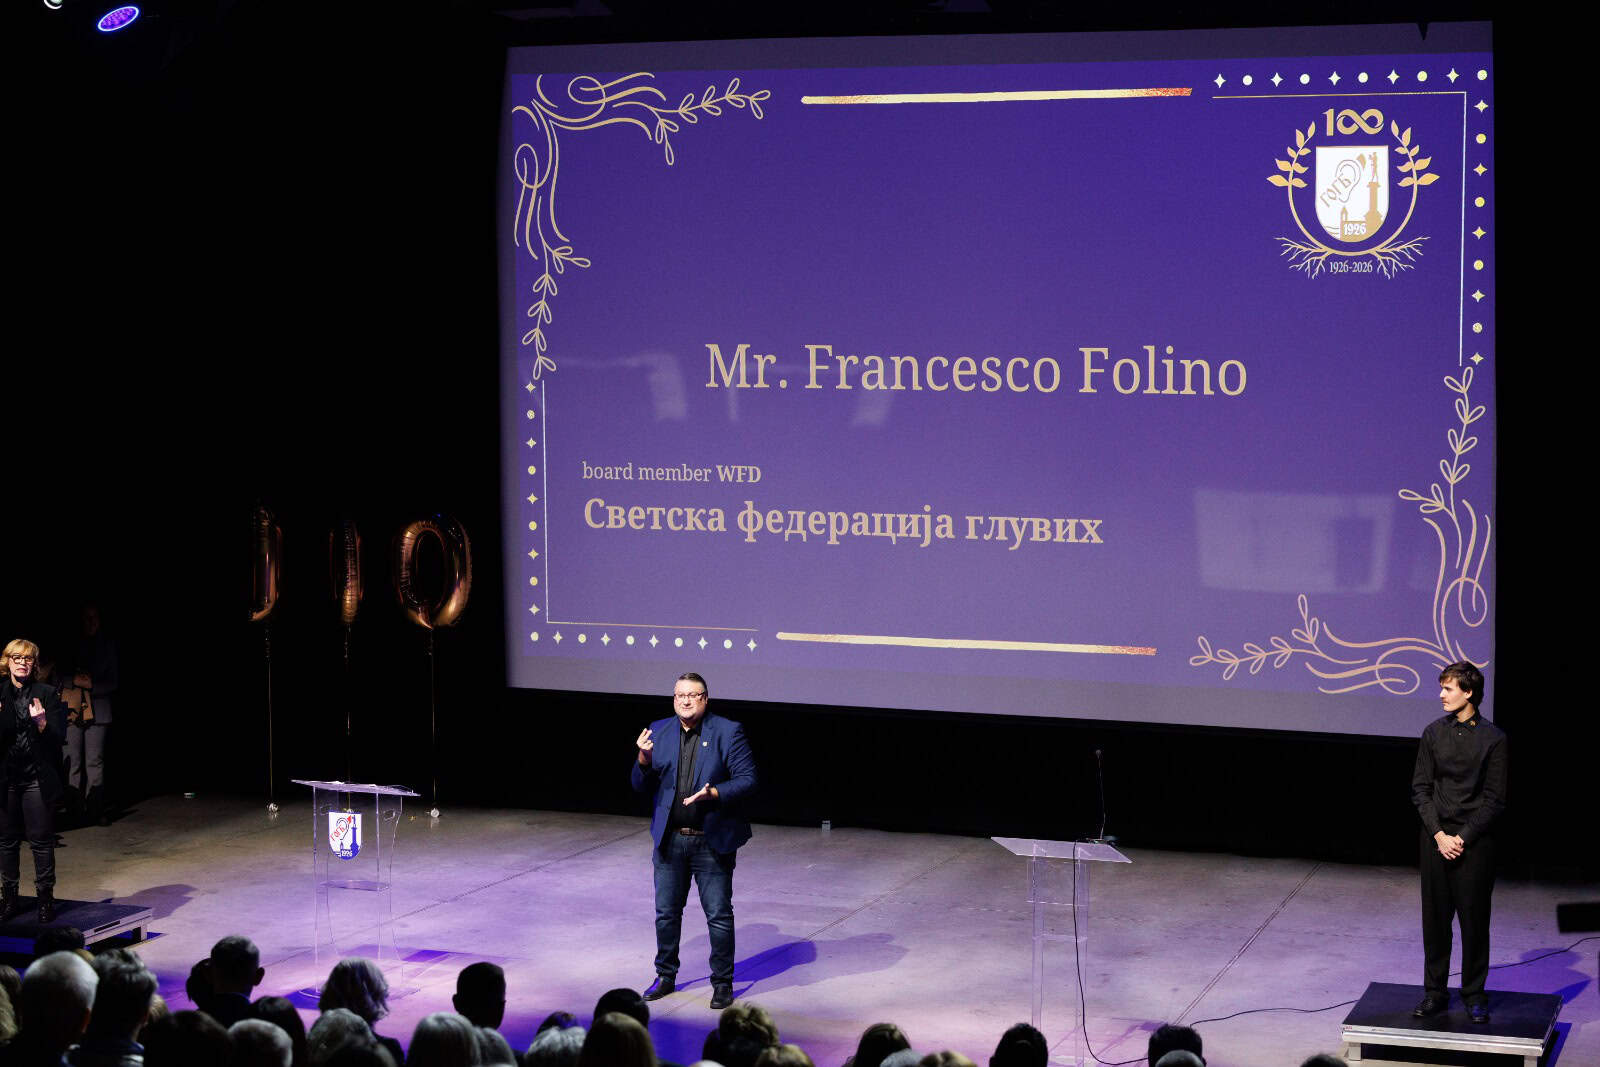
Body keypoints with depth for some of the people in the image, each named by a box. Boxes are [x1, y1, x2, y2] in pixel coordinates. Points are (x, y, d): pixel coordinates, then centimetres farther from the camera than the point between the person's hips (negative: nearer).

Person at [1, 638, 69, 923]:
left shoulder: (47, 693, -1)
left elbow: (58, 738, -4)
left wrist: (41, 723, -23)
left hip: (37, 779, -3)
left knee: (41, 840, -1)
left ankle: (46, 899, 7)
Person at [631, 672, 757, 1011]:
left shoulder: (728, 732, -6)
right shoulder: (659, 731, 5)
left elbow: (747, 780, -10)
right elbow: (641, 786, 6)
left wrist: (713, 794, -25)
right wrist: (644, 759, -14)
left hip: (712, 842, -4)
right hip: (670, 840, 4)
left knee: (719, 916, 2)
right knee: (666, 913, 14)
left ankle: (722, 982, 14)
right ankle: (666, 976, 29)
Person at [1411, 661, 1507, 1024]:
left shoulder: (1493, 738, -5)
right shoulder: (1434, 733, 4)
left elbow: (1495, 799, -5)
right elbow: (1420, 789, 5)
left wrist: (1463, 838, -11)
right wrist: (1438, 834, -7)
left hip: (1474, 842, -3)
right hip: (1436, 839, 3)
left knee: (1474, 918, 3)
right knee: (1435, 917, 6)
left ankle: (1474, 994, 15)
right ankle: (1435, 992, 16)